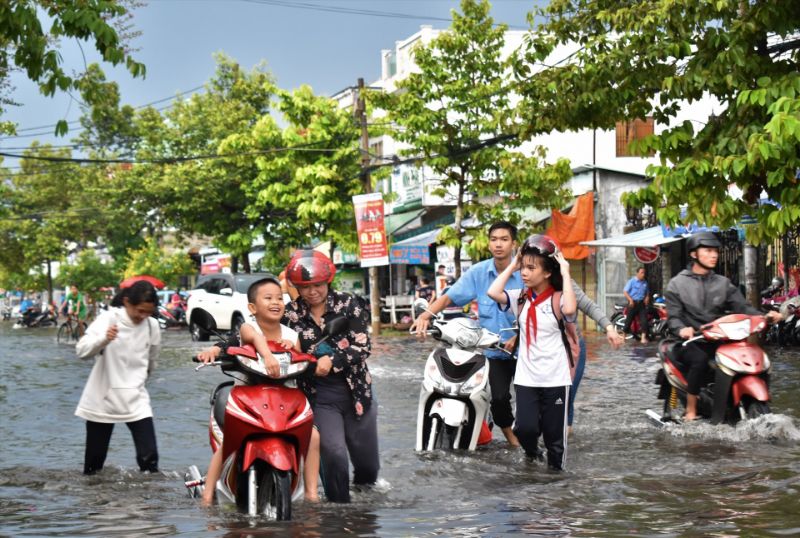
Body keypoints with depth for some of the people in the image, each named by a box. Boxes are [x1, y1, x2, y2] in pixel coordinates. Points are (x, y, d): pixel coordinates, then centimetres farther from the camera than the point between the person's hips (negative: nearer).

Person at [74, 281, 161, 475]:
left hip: (136, 400, 2)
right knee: (94, 460, 7)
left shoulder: (152, 325, -1)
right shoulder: (108, 319, -12)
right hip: (103, 398, -2)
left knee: (149, 457, -10)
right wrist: (103, 339, -42)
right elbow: (82, 350, -24)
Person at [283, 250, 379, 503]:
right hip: (320, 396, -1)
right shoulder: (290, 313, -1)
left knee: (367, 463, 11)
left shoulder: (349, 304, -3)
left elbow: (362, 347, -10)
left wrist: (332, 361, -25)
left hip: (356, 391, 1)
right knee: (334, 454, -20)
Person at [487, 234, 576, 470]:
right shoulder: (521, 298, 5)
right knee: (525, 428, -12)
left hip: (555, 379, -3)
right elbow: (493, 292, -11)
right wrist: (512, 265, -3)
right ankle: (531, 453, 21)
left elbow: (570, 309, -30)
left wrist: (565, 273, -21)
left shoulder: (558, 299, -6)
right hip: (526, 377, 3)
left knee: (554, 436, 5)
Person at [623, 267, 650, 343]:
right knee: (629, 319, 0)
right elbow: (625, 291, -7)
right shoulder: (632, 281, -3)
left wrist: (647, 298, 4)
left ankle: (643, 336, -8)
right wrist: (630, 300, -17)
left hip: (641, 303, 4)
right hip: (633, 303, -4)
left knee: (644, 319, -7)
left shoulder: (645, 282, 12)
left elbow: (647, 292, 25)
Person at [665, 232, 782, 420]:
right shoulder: (677, 284, 5)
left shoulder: (723, 283, 17)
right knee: (700, 360, -36)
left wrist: (764, 316, -16)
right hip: (691, 341, -4)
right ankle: (691, 412, -25)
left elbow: (741, 306, 4)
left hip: (719, 339, 4)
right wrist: (681, 329, -29)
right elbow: (673, 316, -5)